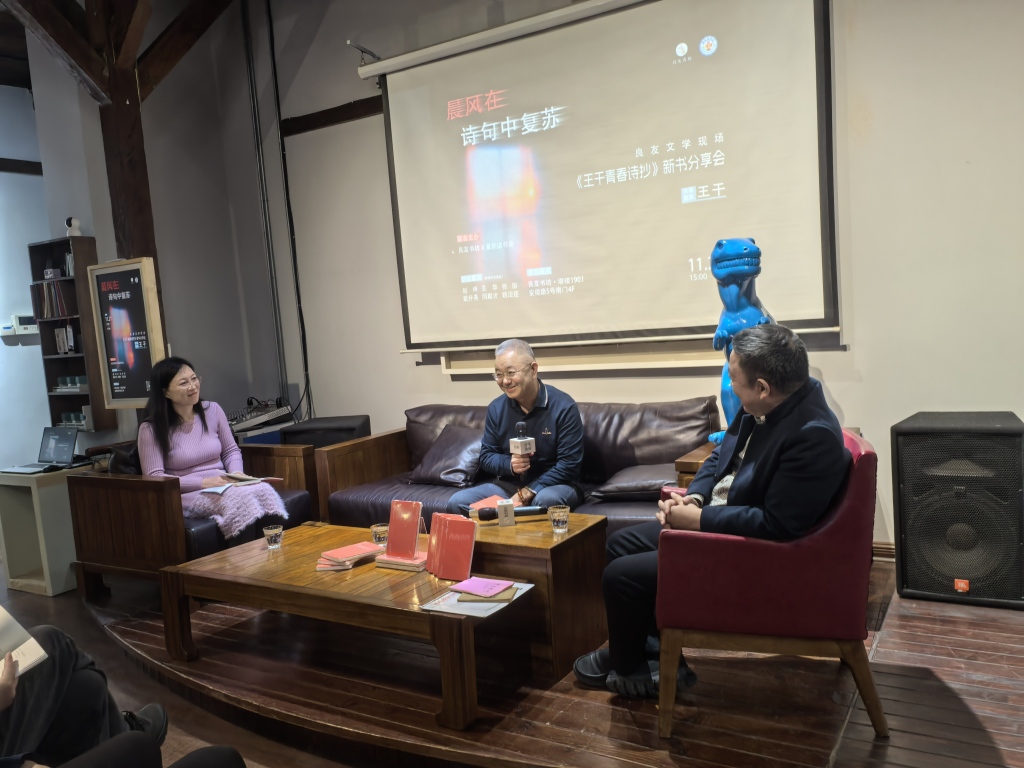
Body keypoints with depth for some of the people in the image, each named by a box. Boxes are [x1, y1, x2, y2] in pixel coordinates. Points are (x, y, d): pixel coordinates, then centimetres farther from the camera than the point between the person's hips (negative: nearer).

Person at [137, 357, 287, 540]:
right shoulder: (151, 429, -6)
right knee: (241, 498, -36)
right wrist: (202, 483, -19)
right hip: (185, 496, -4)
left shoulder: (213, 410, 7)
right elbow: (155, 479, -10)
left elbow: (231, 450, 17)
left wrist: (236, 473, -6)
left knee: (263, 490, -33)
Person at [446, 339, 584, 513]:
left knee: (546, 500, -39)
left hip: (553, 485, -4)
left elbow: (569, 463, -16)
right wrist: (509, 464, -17)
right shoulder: (496, 408, 1)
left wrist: (526, 494, -21)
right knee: (456, 503, -18)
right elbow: (486, 456, 7)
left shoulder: (563, 407, -14)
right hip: (507, 485, 4)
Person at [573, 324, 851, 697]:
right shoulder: (761, 406, -4)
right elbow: (720, 456, 11)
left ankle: (628, 668, 19)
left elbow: (775, 524, -29)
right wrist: (695, 496, -7)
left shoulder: (813, 435, -30)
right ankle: (637, 644, 26)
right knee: (620, 543, 13)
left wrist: (699, 519, -21)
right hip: (711, 520, 10)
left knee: (621, 576, -9)